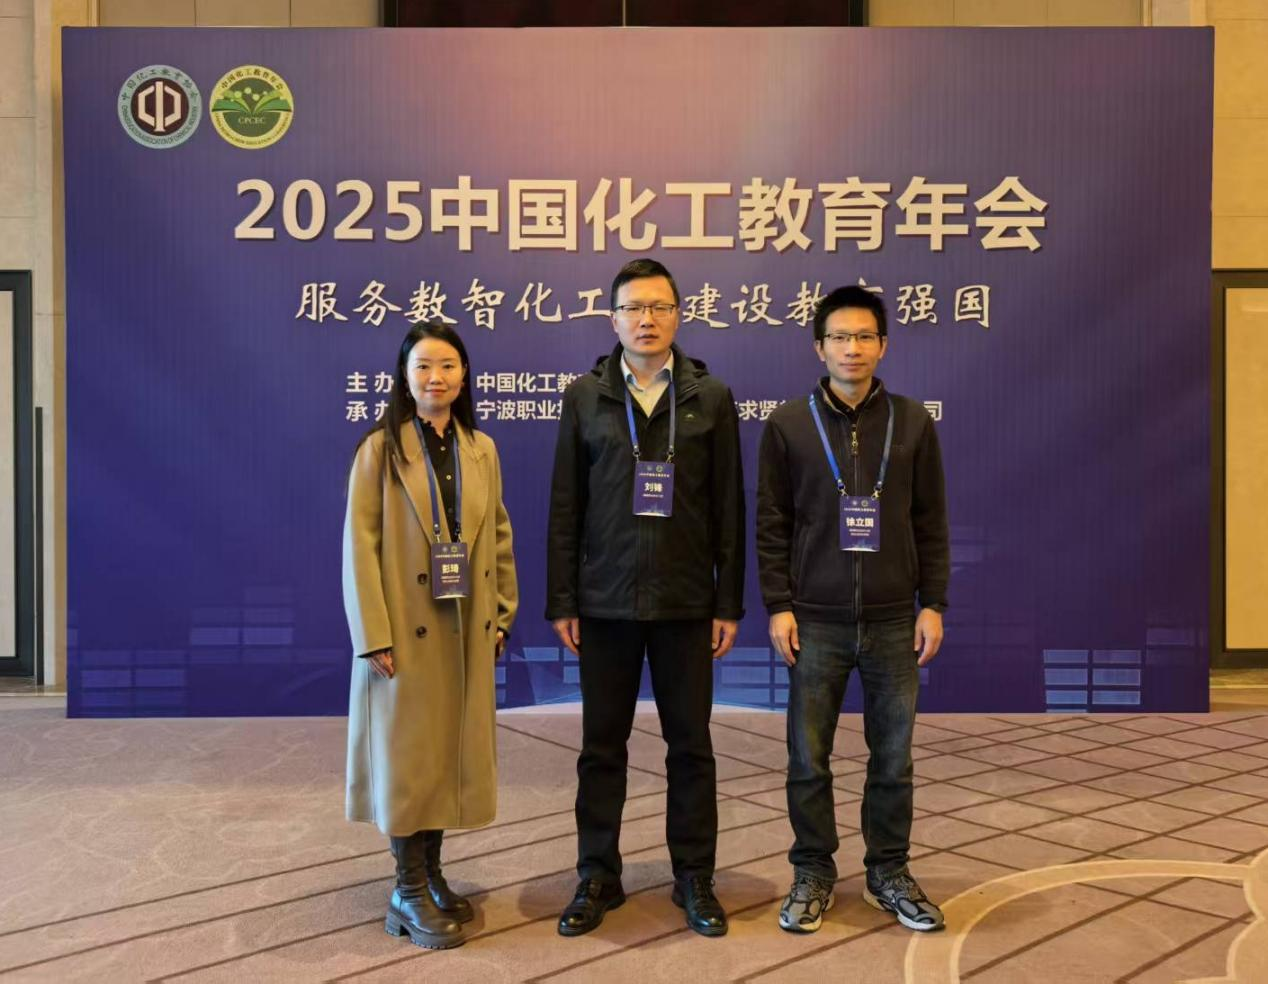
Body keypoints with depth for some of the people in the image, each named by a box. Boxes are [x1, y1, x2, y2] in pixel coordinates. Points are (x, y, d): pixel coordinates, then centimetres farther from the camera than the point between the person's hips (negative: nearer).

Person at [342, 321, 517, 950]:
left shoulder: (482, 449, 8)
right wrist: (373, 635, -15)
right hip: (407, 630, -4)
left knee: (451, 754, 12)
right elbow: (358, 545, -10)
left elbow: (499, 536, 11)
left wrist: (502, 613, 7)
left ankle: (432, 875, 27)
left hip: (467, 631, 5)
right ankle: (409, 892, 19)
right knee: (407, 756, 5)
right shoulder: (379, 449, -6)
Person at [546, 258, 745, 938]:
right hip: (605, 601, 0)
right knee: (602, 744, 9)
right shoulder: (585, 397, 3)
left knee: (690, 744, 9)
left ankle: (694, 878, 25)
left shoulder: (710, 398, 3)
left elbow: (728, 510, 2)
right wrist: (561, 602, -1)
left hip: (686, 601, 0)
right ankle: (598, 877, 25)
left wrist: (729, 603, -1)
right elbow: (565, 507, 2)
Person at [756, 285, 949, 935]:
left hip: (893, 621, 1)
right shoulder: (789, 424, 1)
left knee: (893, 757, 10)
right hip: (815, 621, -1)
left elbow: (931, 522, 7)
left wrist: (933, 604, 2)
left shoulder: (912, 422, 5)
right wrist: (778, 606, -5)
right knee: (808, 758, 6)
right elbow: (771, 524, 1)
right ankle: (813, 875, 24)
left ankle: (890, 872, 28)